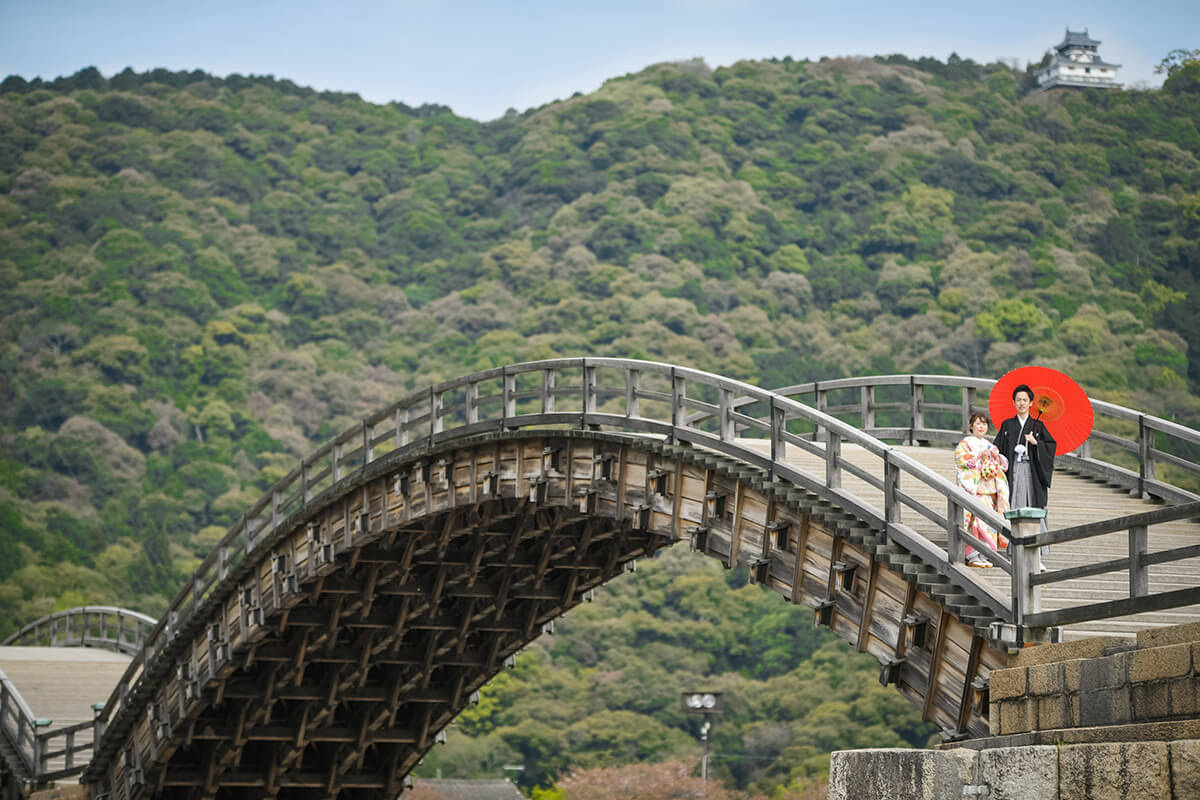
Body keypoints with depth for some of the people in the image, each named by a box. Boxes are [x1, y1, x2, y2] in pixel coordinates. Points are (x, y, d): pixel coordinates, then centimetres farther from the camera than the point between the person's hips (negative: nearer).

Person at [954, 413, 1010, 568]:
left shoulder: (989, 445, 21)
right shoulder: (965, 444, 3)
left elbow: (1004, 465, 20)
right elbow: (961, 460, -12)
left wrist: (996, 455, 0)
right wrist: (980, 456, -17)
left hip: (990, 489, 6)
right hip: (973, 488, -6)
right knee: (976, 517, -15)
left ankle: (983, 555, 4)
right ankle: (973, 556, -14)